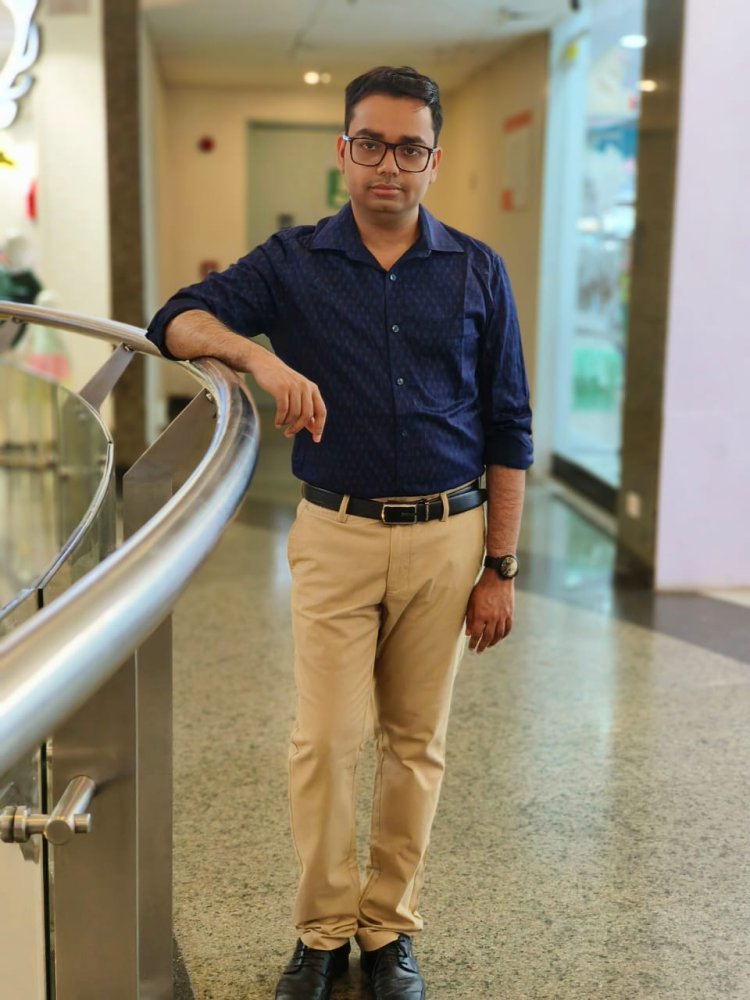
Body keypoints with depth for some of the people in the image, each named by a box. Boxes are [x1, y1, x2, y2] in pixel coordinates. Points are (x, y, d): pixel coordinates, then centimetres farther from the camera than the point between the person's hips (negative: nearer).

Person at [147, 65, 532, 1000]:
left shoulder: (476, 272, 3)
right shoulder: (293, 263, 1)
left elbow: (507, 429, 4)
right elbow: (176, 321, -7)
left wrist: (500, 567, 0)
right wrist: (260, 356, -28)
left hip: (446, 537, 1)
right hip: (336, 536, -1)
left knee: (414, 744, 9)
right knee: (324, 742, 0)